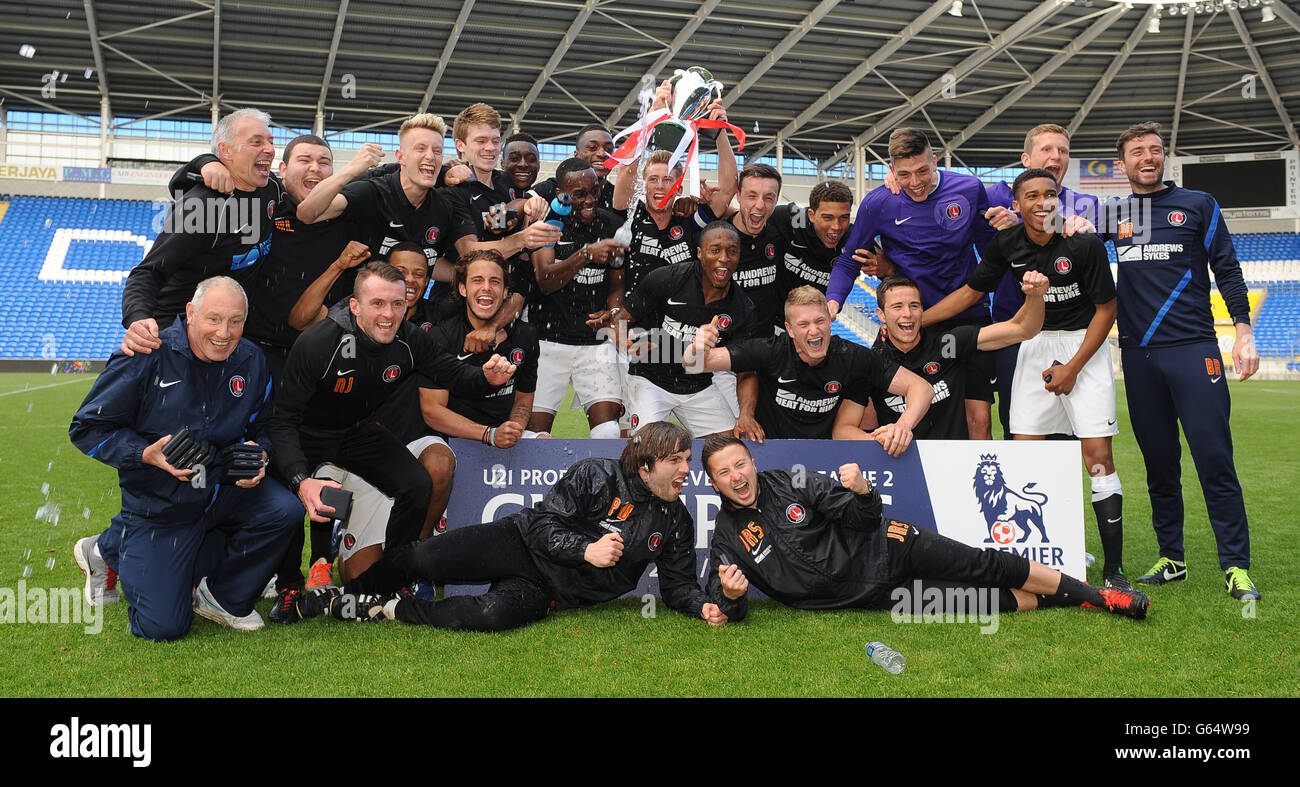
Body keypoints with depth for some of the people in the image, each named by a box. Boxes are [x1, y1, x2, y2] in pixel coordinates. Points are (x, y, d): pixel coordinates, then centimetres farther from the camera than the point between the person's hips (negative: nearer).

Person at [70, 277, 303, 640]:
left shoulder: (252, 362, -4)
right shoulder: (146, 358, -17)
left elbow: (261, 429, 10)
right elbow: (87, 427, -11)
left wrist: (258, 455, -13)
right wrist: (146, 454, -26)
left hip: (226, 490, 4)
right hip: (160, 506, -4)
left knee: (286, 511, -27)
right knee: (163, 628, -6)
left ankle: (223, 596, -1)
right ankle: (110, 548, 25)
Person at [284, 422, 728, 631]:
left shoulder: (677, 524, 4)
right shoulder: (594, 476, -7)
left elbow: (678, 585, 8)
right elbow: (546, 522, -9)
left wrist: (702, 607, -11)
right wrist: (586, 549, -22)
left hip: (551, 590, 1)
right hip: (522, 542, -1)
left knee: (494, 614, -33)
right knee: (421, 558, -20)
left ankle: (380, 611, -15)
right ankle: (343, 595, 9)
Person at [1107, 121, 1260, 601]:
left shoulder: (1198, 206, 8)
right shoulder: (1115, 213, 13)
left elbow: (1227, 270, 7)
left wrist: (1243, 333, -2)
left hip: (1193, 347, -3)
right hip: (1138, 354, 3)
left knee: (1214, 457, -7)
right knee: (1158, 461, 7)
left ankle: (1236, 566, -2)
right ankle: (1170, 559, 16)